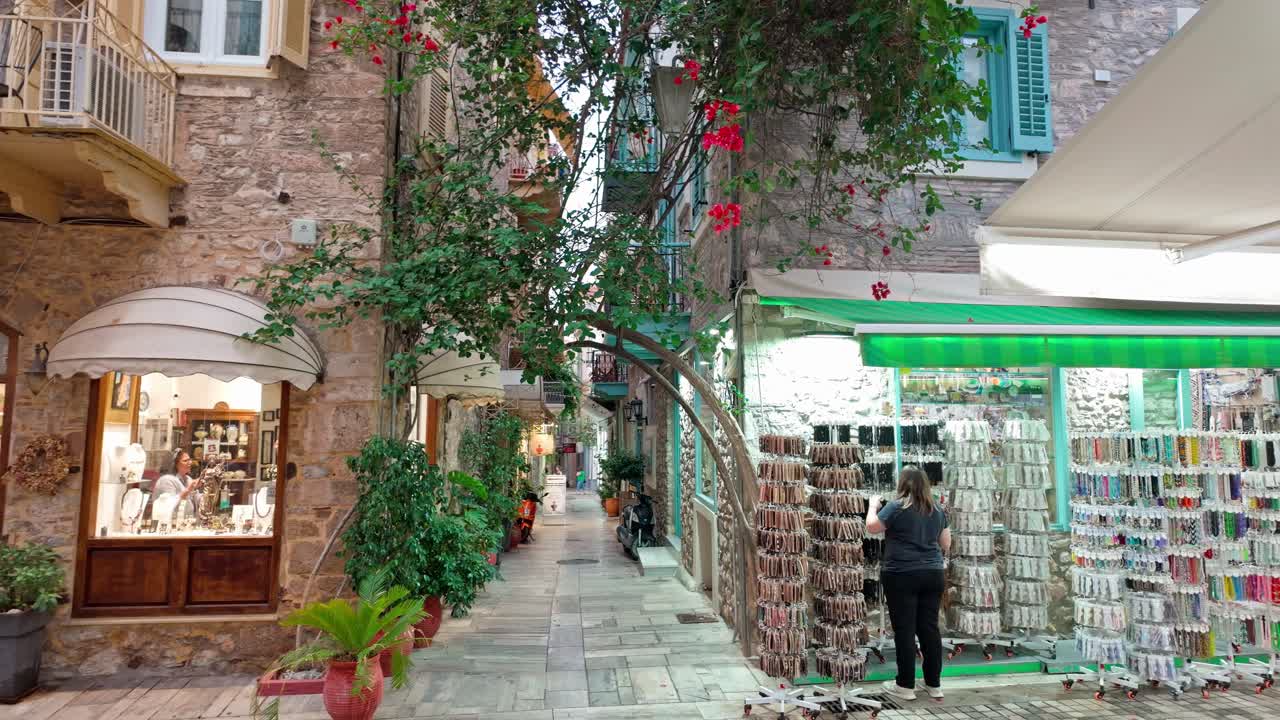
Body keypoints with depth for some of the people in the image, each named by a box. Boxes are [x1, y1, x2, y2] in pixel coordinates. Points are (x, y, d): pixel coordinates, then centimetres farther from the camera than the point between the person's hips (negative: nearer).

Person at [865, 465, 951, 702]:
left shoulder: (897, 506, -10)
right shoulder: (937, 509, 7)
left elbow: (872, 527, -2)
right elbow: (946, 544, 15)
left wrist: (873, 505, 12)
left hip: (901, 576, -5)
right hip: (932, 575, 5)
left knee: (904, 630, 0)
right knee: (930, 628, 10)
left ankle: (906, 686, 7)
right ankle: (934, 684, 17)